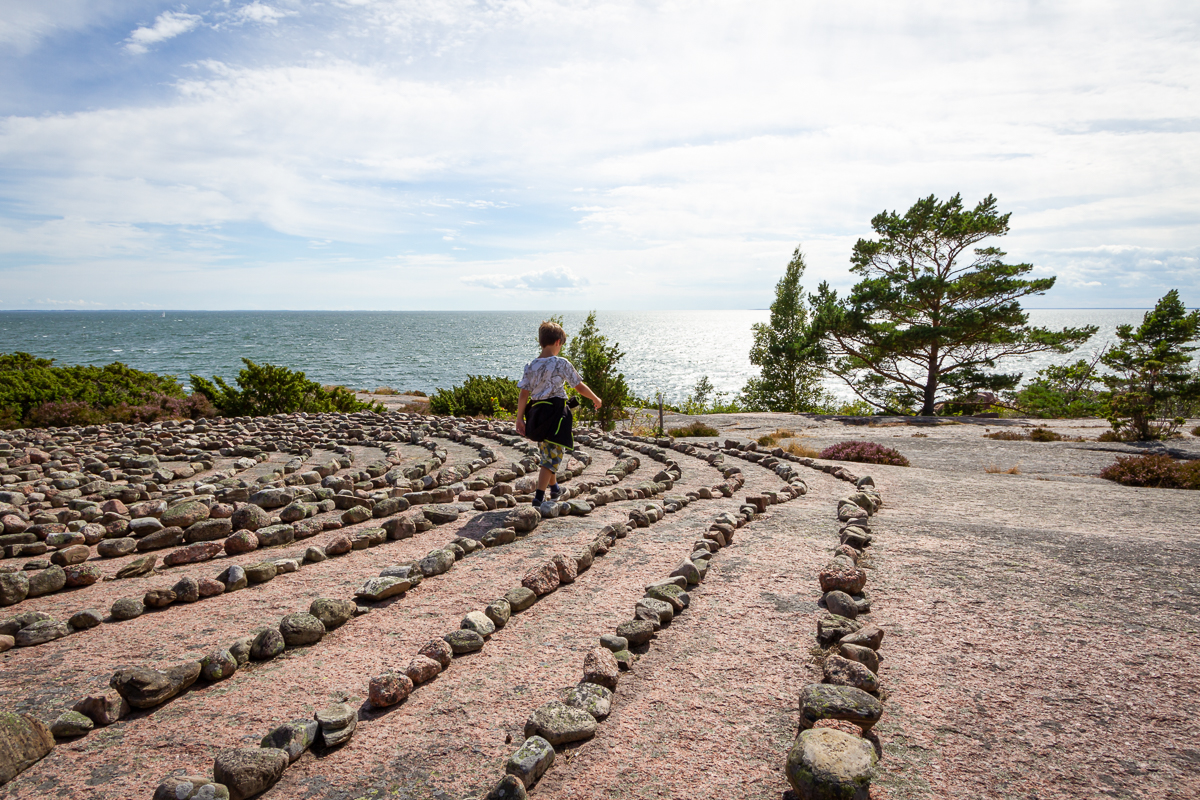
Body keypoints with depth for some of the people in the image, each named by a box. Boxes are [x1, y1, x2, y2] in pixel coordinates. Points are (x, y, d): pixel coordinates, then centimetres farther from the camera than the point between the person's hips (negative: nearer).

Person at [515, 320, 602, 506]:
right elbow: (580, 387, -2)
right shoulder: (562, 363, -9)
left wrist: (519, 418, 8)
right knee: (553, 456, 0)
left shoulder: (531, 366, 2)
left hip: (537, 413, 6)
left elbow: (523, 395, 1)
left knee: (547, 453, 22)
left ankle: (554, 488, 41)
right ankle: (539, 497, -7)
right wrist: (595, 399, 14)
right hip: (556, 412, -6)